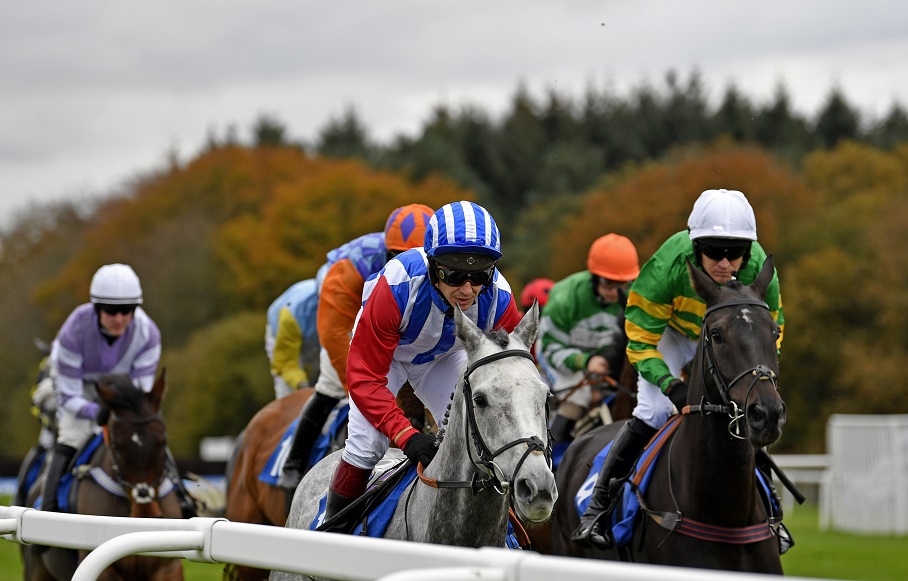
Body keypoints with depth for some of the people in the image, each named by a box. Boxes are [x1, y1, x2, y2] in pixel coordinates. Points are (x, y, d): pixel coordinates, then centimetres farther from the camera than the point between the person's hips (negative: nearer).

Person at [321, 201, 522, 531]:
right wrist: (405, 434, -49)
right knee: (367, 444, -16)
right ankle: (333, 527, 5)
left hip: (444, 355, 3)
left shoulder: (498, 299, -34)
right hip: (385, 351, -3)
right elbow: (365, 377, -39)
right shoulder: (396, 287, -43)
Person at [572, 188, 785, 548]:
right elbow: (640, 343, -29)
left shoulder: (760, 272, -30)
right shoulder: (667, 267, -39)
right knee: (653, 411, -18)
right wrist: (672, 385, -43)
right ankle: (598, 506, -9)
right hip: (669, 333, -3)